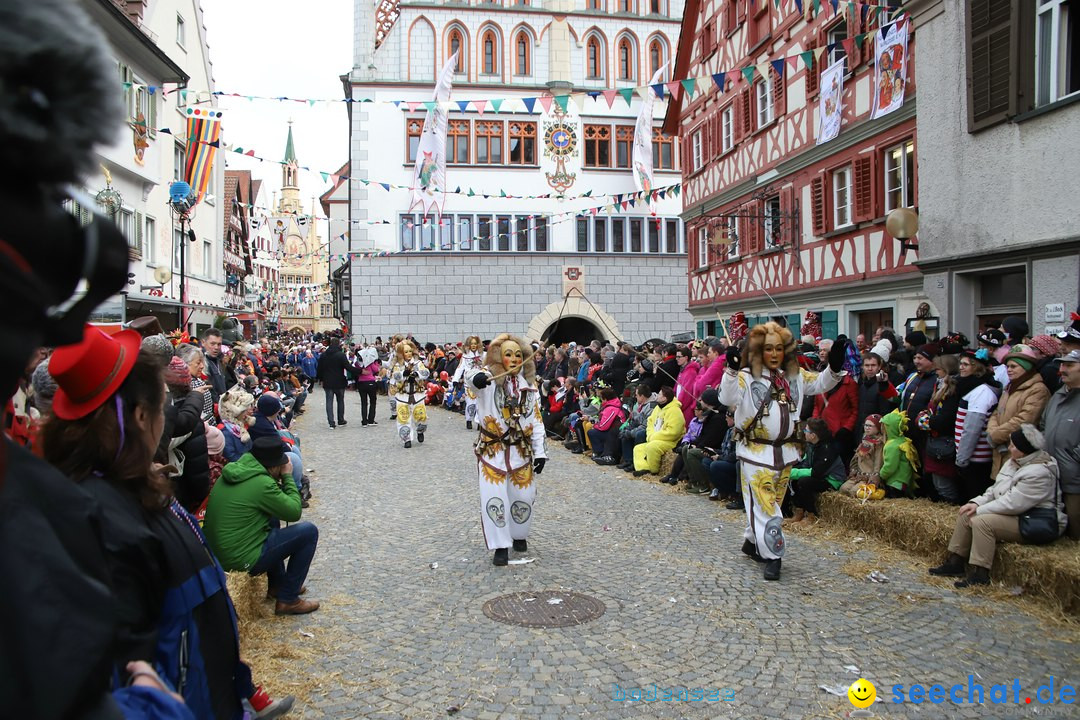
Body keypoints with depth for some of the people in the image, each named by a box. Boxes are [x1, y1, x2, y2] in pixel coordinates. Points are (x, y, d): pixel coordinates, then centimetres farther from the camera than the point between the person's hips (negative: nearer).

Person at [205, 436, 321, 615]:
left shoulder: (233, 471, 5)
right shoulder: (261, 483, -21)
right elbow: (295, 512, -8)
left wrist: (280, 480, 10)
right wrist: (287, 477, 0)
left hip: (217, 552, 9)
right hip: (242, 560, -9)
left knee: (271, 517, 29)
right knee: (309, 532, -3)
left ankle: (277, 584, 33)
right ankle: (288, 599, 3)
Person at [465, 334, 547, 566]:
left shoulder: (529, 384, 5)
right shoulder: (489, 377, -8)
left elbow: (536, 420, 7)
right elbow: (471, 375, -33)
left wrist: (540, 451, 1)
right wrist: (476, 377, -58)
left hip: (522, 450, 3)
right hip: (492, 449, -3)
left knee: (524, 497, 9)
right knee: (493, 498, -7)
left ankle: (519, 535, 35)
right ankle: (501, 546, 8)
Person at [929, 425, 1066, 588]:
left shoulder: (1039, 473, -23)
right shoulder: (1014, 462, 8)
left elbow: (1012, 504, -27)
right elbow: (995, 490, 13)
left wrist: (979, 511, -18)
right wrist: (976, 503, -4)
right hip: (1014, 514, 10)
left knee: (982, 522, -26)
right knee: (965, 515, -2)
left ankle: (980, 574, -21)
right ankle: (954, 563, 1)